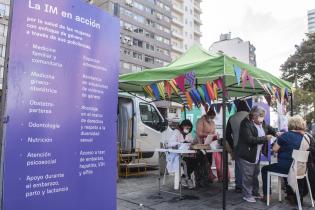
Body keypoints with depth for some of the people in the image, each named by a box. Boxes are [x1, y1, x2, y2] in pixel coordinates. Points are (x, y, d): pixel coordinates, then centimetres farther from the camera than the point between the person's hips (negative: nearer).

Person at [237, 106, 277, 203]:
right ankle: (247, 195, 14)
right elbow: (249, 139, -28)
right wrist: (265, 138, -25)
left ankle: (255, 192, 34)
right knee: (248, 175, 0)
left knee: (255, 174, 20)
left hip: (257, 155, 9)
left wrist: (275, 133, 2)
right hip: (247, 155, -8)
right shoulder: (246, 124, -21)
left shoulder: (262, 123, 4)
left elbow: (268, 128, 23)